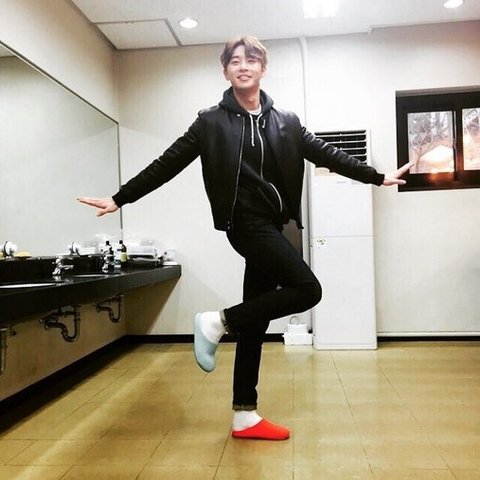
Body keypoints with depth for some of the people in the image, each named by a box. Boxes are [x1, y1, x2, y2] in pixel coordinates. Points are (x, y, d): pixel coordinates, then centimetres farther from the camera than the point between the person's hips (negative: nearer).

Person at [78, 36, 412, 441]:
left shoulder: (285, 121, 11)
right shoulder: (212, 121, 1)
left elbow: (326, 154, 16)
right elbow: (168, 163, 1)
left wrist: (378, 177, 17)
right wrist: (121, 198, -1)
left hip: (271, 225, 5)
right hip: (246, 222, -5)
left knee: (256, 320, 7)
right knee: (307, 290, -17)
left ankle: (245, 416, 17)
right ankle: (218, 321, -3)